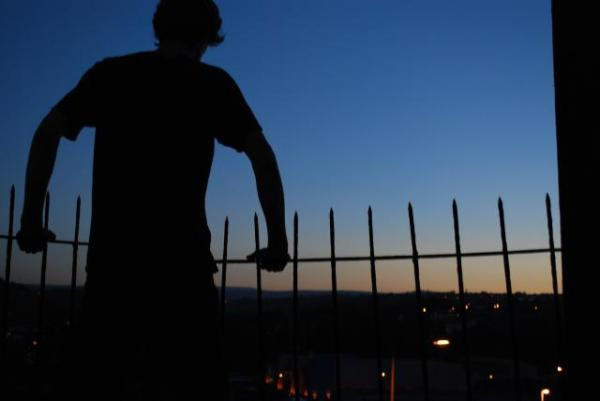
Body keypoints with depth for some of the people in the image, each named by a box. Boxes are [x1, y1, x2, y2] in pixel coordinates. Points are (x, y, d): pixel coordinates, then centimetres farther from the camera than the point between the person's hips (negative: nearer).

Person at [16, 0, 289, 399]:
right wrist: (277, 241, 2)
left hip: (111, 253, 3)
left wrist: (31, 219, 8)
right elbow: (262, 157, -2)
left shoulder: (109, 72, 13)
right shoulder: (212, 82, 7)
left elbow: (47, 132, 6)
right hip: (181, 255, -2)